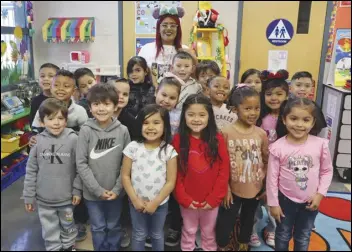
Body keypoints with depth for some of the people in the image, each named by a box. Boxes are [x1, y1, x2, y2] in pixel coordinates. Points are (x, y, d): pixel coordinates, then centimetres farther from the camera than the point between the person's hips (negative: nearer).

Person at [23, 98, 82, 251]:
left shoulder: (73, 139, -14)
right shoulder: (38, 141, -10)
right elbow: (31, 171, -2)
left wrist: (77, 190, -6)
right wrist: (29, 196, 1)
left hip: (67, 197, 0)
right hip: (44, 198, 1)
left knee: (68, 226, 23)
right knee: (49, 231, 18)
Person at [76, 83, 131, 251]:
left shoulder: (123, 131, -8)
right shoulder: (86, 131, -12)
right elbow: (81, 164, -10)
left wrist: (117, 188, -9)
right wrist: (98, 190, -13)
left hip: (116, 192, 1)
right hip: (92, 192, -1)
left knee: (114, 227, 19)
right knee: (98, 228, 16)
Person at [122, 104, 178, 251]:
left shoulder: (169, 151, -12)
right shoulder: (133, 148, -11)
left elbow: (171, 182, -11)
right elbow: (125, 176, -6)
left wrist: (155, 202, -14)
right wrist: (135, 199, -12)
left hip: (160, 203, 0)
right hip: (137, 203, 0)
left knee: (157, 235, 20)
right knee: (139, 235, 18)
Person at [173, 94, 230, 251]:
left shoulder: (218, 139, -9)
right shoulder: (178, 140, -10)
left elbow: (224, 171, -8)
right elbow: (175, 173, -8)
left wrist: (214, 198, -11)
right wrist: (184, 199, -12)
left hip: (211, 200, 1)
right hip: (188, 201, 0)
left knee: (209, 233, 20)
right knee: (189, 232, 19)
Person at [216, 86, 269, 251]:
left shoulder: (261, 134, -7)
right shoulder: (226, 133, -16)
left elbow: (267, 162, 2)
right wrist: (225, 188, -11)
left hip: (255, 189, 3)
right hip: (232, 188, -3)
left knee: (248, 220, 23)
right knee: (226, 222, 10)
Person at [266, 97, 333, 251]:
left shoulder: (321, 144, -15)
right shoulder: (278, 147, -18)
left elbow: (327, 171, -1)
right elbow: (272, 177, -11)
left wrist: (320, 194, -9)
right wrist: (273, 203, -7)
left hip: (310, 201, 1)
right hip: (285, 200, -1)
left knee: (303, 238, 22)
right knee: (283, 236, 20)